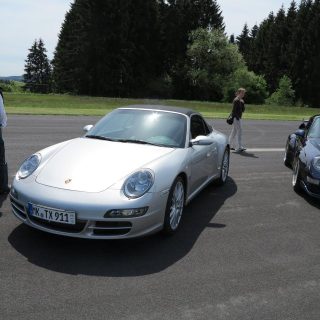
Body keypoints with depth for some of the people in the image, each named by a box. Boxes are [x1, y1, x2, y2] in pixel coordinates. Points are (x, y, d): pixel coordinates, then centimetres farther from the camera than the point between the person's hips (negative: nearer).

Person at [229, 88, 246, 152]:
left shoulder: (241, 100, 13)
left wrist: (243, 104, -2)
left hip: (238, 117, 10)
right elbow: (234, 110, -18)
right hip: (236, 118, -10)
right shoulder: (236, 100, -15)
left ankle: (230, 145, 22)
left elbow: (243, 110, 13)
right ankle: (238, 147, -8)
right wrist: (237, 117, -21)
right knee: (239, 131, -10)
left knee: (234, 131, 14)